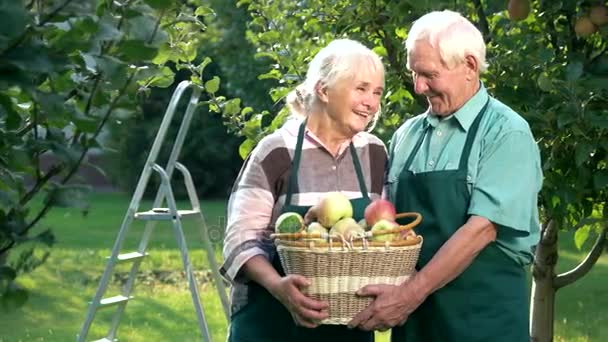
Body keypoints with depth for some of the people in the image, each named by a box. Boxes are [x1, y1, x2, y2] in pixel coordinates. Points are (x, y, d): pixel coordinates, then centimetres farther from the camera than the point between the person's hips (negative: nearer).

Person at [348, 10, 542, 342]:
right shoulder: (407, 135, 10)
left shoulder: (506, 133, -8)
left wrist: (412, 293, -22)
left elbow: (481, 228, -18)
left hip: (482, 312, -5)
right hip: (411, 311, 5)